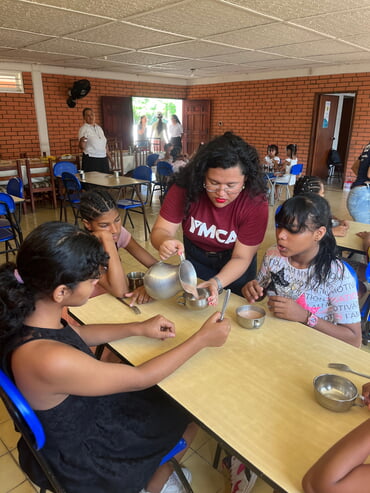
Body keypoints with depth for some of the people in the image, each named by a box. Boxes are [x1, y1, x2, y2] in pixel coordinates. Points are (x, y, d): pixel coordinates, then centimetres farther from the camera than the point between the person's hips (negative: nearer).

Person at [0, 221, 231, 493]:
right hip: (81, 457, -6)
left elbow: (76, 334, 3)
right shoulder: (50, 360, -42)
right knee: (191, 414, 13)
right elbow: (141, 378, -29)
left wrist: (140, 328, -2)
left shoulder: (25, 316, -18)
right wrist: (202, 339, -19)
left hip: (67, 422, 7)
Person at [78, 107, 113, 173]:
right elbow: (82, 147, -14)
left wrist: (109, 157, 18)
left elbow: (105, 144, 20)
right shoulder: (83, 129, -4)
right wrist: (82, 141, -36)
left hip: (103, 159, 6)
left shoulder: (99, 128, 14)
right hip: (91, 160, -6)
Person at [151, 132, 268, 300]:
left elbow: (241, 257, -26)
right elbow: (161, 230, -25)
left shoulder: (256, 204, -31)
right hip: (195, 258, 2)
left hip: (233, 267, -1)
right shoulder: (185, 188, -29)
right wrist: (165, 242, -50)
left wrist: (217, 283, -45)